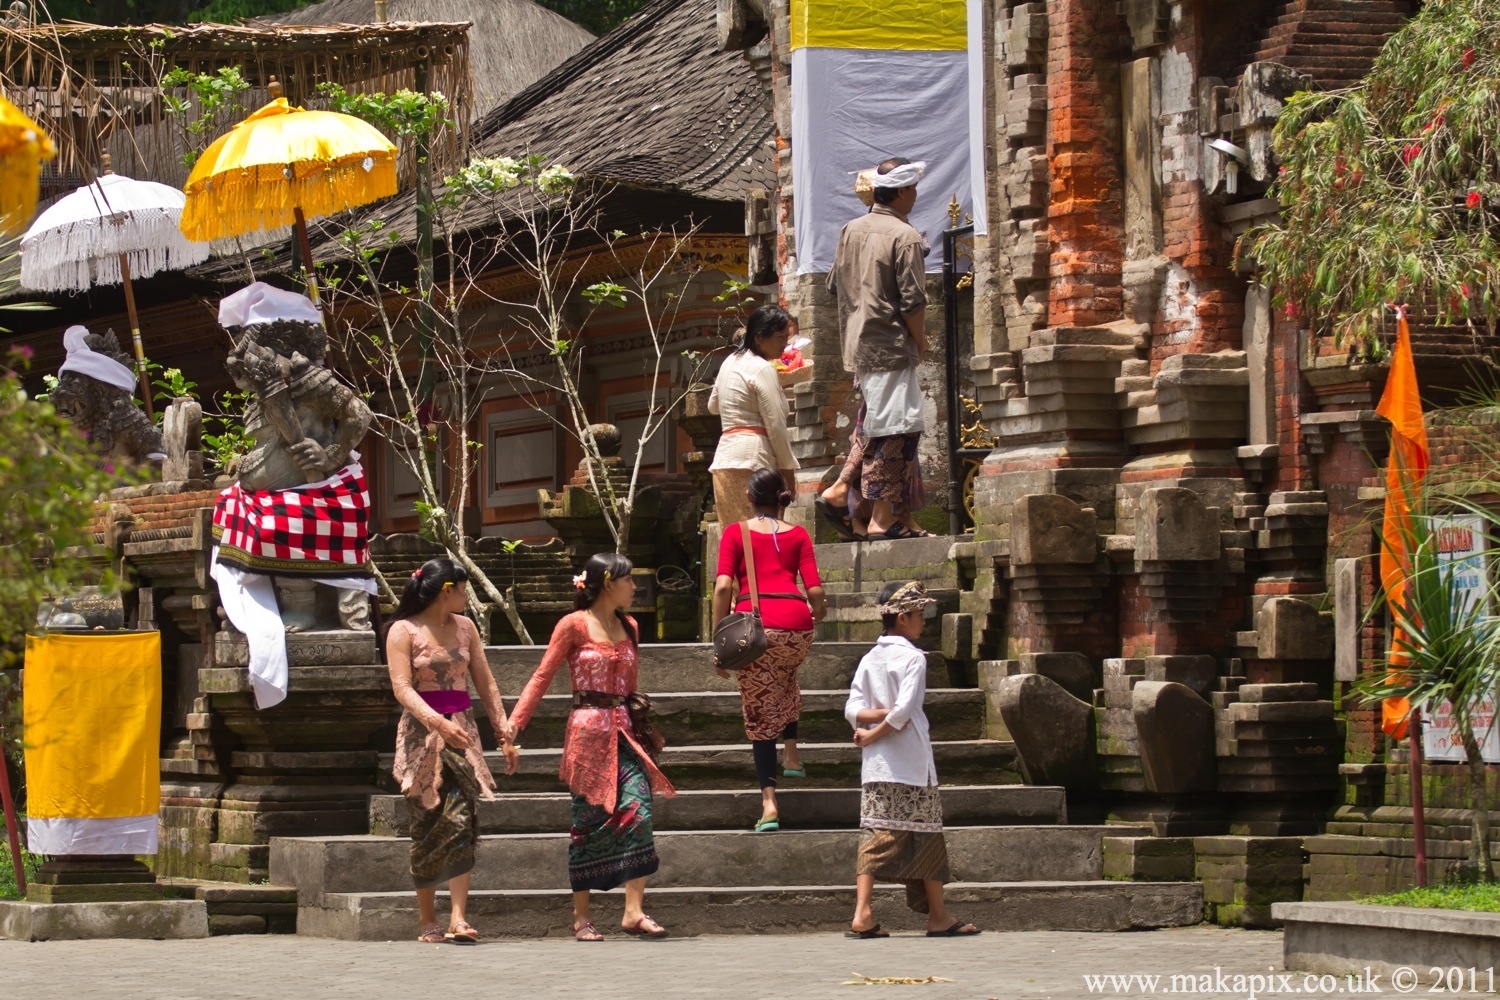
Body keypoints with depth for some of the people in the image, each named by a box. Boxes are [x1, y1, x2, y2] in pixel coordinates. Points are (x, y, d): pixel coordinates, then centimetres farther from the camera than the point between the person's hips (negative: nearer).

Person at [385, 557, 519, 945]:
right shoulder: (404, 631, -3)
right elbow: (401, 687, -13)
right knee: (427, 827, 0)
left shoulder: (464, 627, 13)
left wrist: (505, 732, 10)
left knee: (462, 820, -12)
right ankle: (427, 920, 10)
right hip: (422, 734, -3)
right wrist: (438, 722, -27)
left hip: (462, 730, 4)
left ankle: (458, 919, -18)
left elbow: (485, 683, 17)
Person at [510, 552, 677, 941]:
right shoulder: (575, 625, -4)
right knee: (588, 822, -1)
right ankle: (581, 916, 7)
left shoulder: (628, 627, 14)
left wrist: (641, 724, 21)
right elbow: (542, 676, -5)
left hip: (623, 733, 5)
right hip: (587, 731, -5)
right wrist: (514, 723, -13)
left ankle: (634, 911, -11)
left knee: (639, 811, -10)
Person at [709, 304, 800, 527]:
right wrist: (788, 468, -2)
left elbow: (713, 405, 34)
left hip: (724, 456, 9)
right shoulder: (762, 369, -7)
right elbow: (775, 425, -9)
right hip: (751, 459, -9)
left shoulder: (731, 362, 19)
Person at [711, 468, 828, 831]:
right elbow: (815, 590, 3)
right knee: (785, 679, 37)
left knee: (759, 713, 6)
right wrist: (818, 612, 26)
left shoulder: (736, 532, 8)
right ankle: (792, 757, 36)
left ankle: (769, 802, -5)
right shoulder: (798, 535, 12)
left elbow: (723, 586, -4)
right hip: (796, 623, 2)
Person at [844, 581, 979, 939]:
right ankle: (938, 916, 12)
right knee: (927, 835, 5)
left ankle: (862, 913, -14)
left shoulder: (869, 659, 11)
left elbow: (852, 710, 3)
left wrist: (878, 715, -9)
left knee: (876, 835, 0)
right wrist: (874, 735, -9)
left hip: (875, 764, 6)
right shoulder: (912, 658, -9)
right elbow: (905, 709, -19)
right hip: (911, 761, -6)